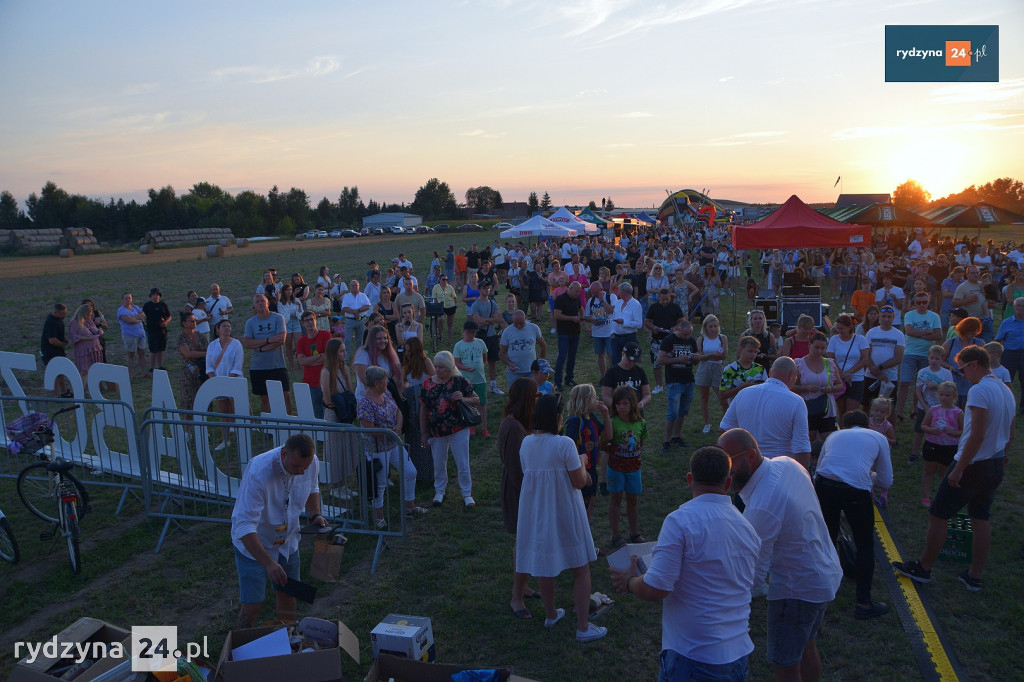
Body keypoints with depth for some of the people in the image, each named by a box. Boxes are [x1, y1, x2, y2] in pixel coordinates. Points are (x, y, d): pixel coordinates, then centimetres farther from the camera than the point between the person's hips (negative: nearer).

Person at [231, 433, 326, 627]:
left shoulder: (312, 462, -17)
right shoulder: (258, 472, -36)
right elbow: (244, 526, -38)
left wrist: (315, 514, -9)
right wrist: (268, 563, -45)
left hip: (287, 541, 5)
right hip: (252, 543, -5)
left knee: (288, 593, 15)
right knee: (252, 605, -3)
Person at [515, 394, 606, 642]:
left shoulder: (526, 443, -2)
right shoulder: (564, 444, -20)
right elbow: (579, 482, -16)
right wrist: (582, 462, 3)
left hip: (536, 514, 5)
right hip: (565, 514, -5)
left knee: (544, 564, 20)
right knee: (581, 568, 9)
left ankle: (550, 614, 37)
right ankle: (583, 627, 12)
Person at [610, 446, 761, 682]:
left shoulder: (681, 521, -18)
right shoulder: (748, 527, 3)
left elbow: (655, 590, -21)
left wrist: (629, 582, 1)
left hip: (693, 657, -6)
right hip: (739, 654, 6)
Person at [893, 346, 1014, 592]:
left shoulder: (979, 391, -19)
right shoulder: (1006, 391, 9)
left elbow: (977, 435, -24)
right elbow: (1009, 436, 15)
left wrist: (959, 469, -21)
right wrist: (999, 457, 23)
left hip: (973, 465, -9)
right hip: (996, 466, 9)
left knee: (938, 515, 2)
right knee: (981, 519, 14)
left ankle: (923, 568, 12)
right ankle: (974, 576, 20)